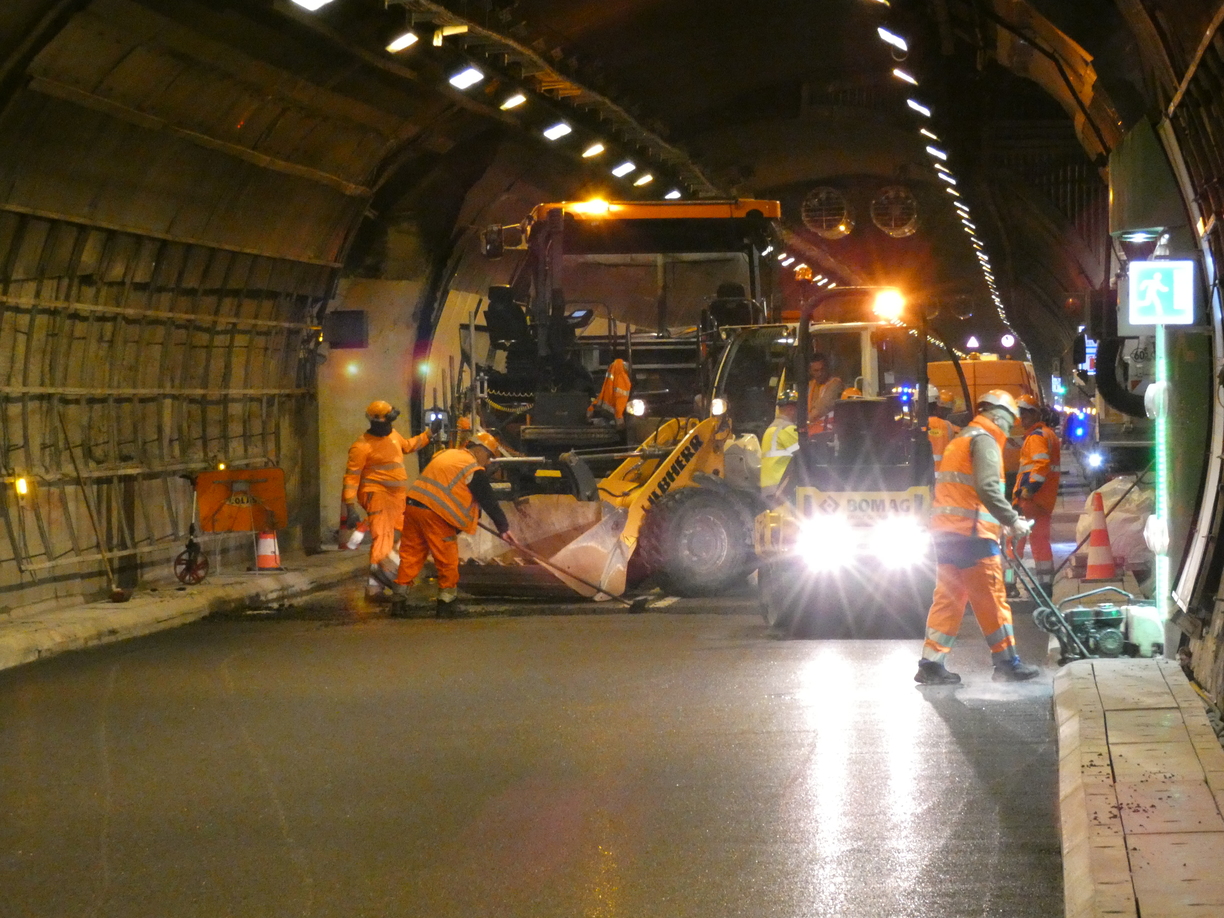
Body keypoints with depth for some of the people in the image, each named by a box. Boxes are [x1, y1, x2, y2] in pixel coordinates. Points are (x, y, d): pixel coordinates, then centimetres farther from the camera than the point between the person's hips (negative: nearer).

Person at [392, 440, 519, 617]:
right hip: (434, 515, -8)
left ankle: (399, 601, 12)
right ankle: (447, 603, 10)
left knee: (410, 555, 12)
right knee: (448, 561, 5)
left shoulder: (446, 455, 21)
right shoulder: (474, 471, -4)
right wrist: (503, 528, 5)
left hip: (412, 504, 8)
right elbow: (489, 501, -2)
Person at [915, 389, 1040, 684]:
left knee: (948, 598, 8)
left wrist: (1001, 521, 21)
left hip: (945, 531, 9)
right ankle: (1007, 664, 2)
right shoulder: (984, 441, -6)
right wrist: (1012, 520, -15)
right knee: (991, 599, -3)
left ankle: (931, 664, 4)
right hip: (971, 532, -9)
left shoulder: (960, 441, 24)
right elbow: (987, 488, -21)